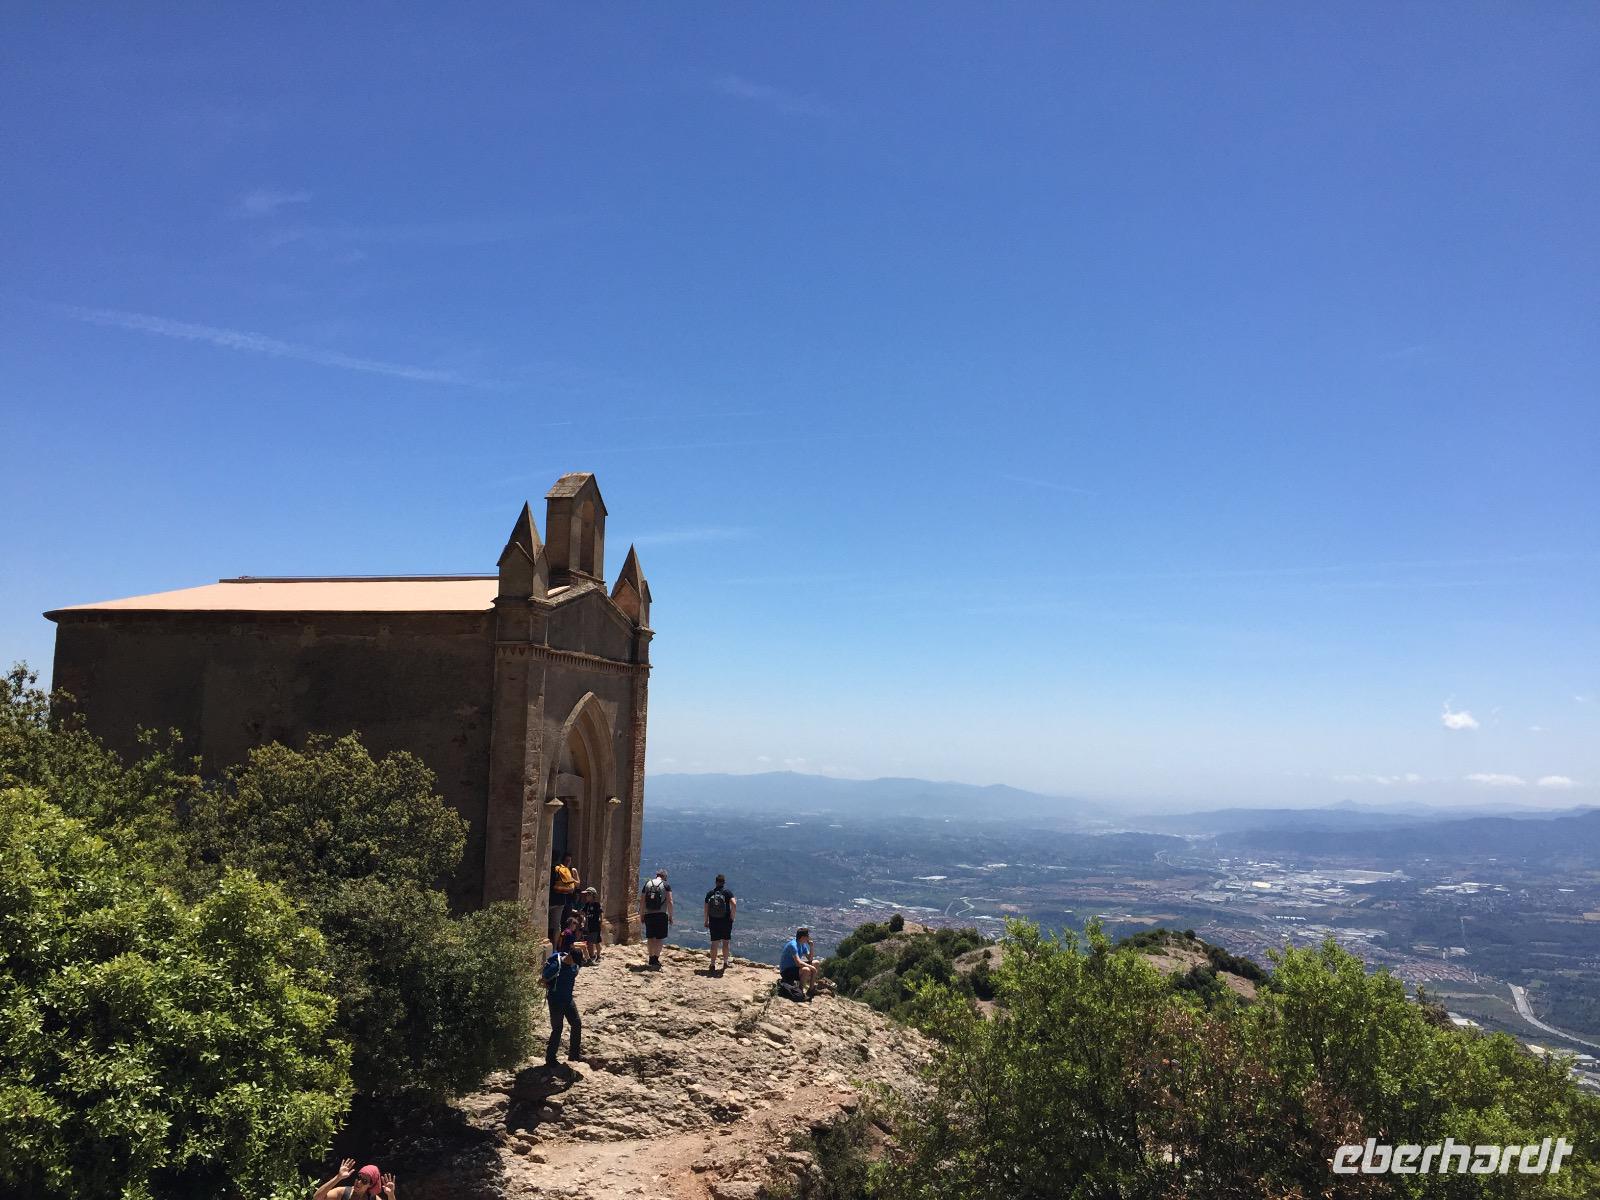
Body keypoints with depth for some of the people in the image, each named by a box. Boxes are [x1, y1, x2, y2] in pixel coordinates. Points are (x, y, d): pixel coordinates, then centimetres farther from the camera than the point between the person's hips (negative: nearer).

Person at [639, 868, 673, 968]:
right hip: (661, 915, -3)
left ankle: (651, 959, 17)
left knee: (651, 938, 12)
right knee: (659, 938, 0)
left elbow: (642, 901, 9)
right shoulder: (666, 885, 1)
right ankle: (656, 959, -10)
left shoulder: (647, 884, 11)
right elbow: (669, 902, -6)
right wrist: (670, 916, 0)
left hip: (649, 915, 3)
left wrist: (641, 915, 15)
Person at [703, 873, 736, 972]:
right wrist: (732, 916, -8)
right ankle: (725, 963, 16)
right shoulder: (727, 892, -6)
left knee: (714, 943, 6)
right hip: (725, 921, -2)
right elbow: (734, 904, -20)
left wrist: (706, 921, 14)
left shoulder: (710, 893, 4)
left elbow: (706, 908, 5)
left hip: (713, 921, 2)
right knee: (725, 942, 11)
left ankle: (713, 964, 6)